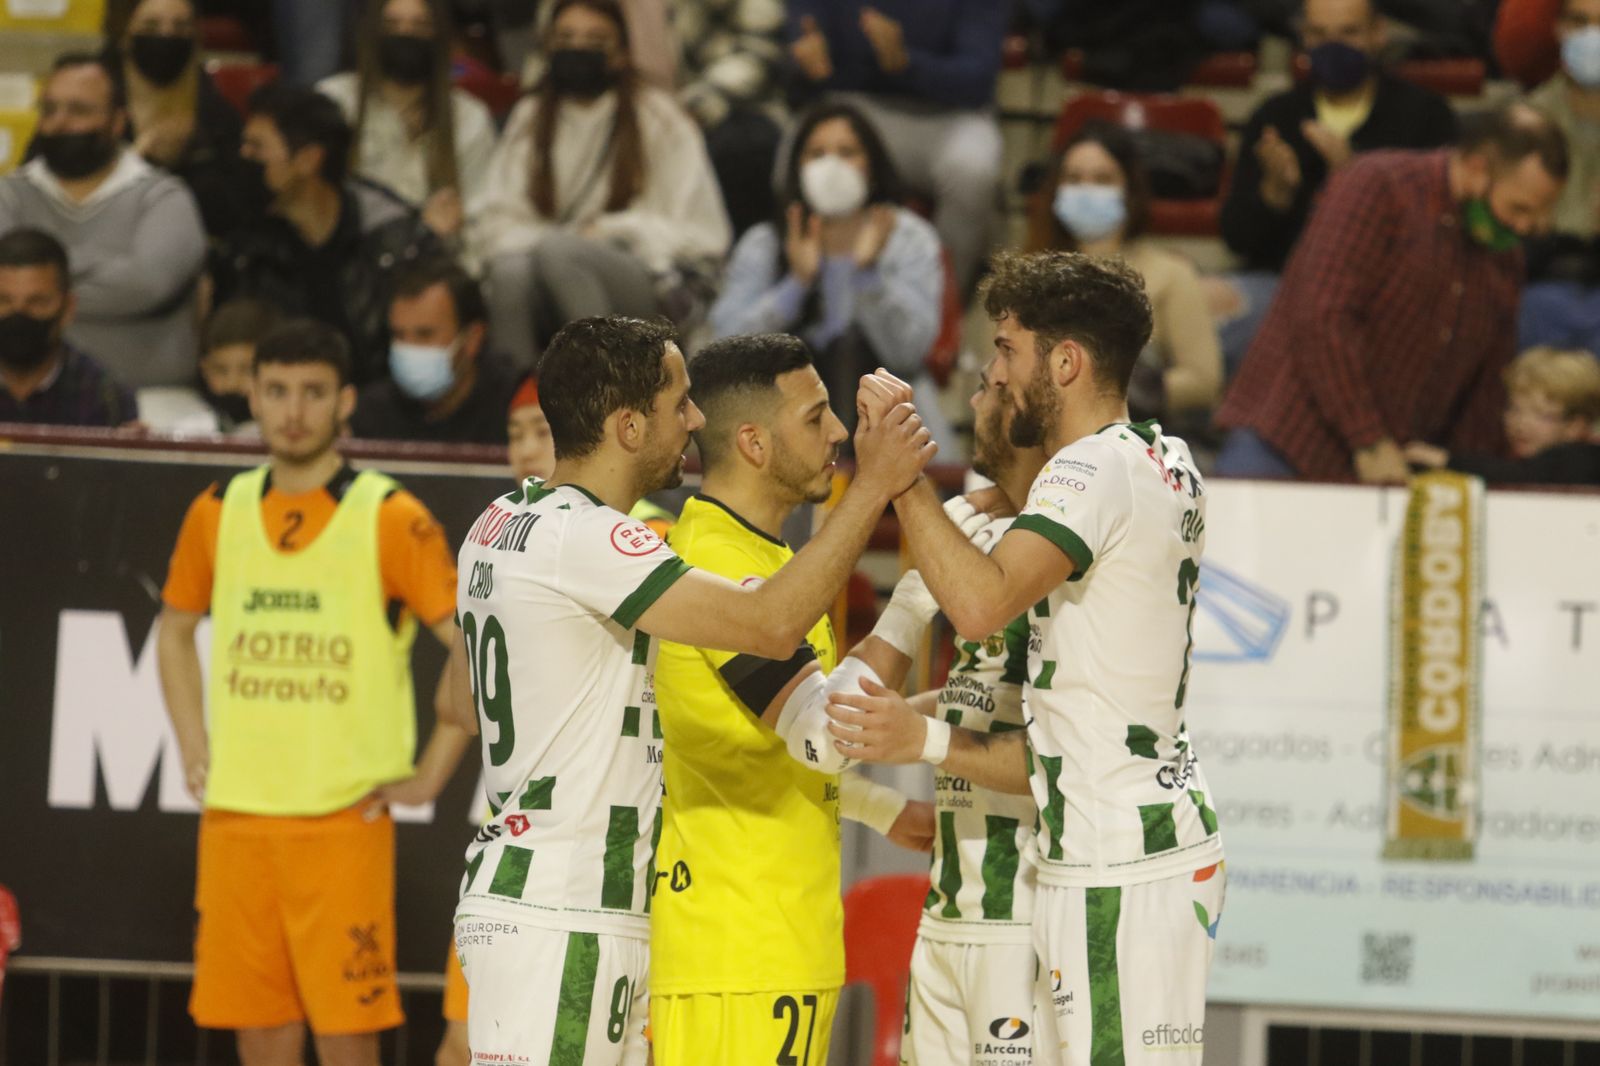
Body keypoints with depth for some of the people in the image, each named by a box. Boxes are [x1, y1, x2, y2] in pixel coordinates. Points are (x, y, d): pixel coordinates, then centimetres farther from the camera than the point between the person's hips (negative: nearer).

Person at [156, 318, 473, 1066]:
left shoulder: (390, 519, -5)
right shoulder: (218, 513, 9)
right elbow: (176, 629, 25)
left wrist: (431, 774, -6)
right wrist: (194, 750, 15)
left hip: (344, 816, -4)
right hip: (235, 814, 4)